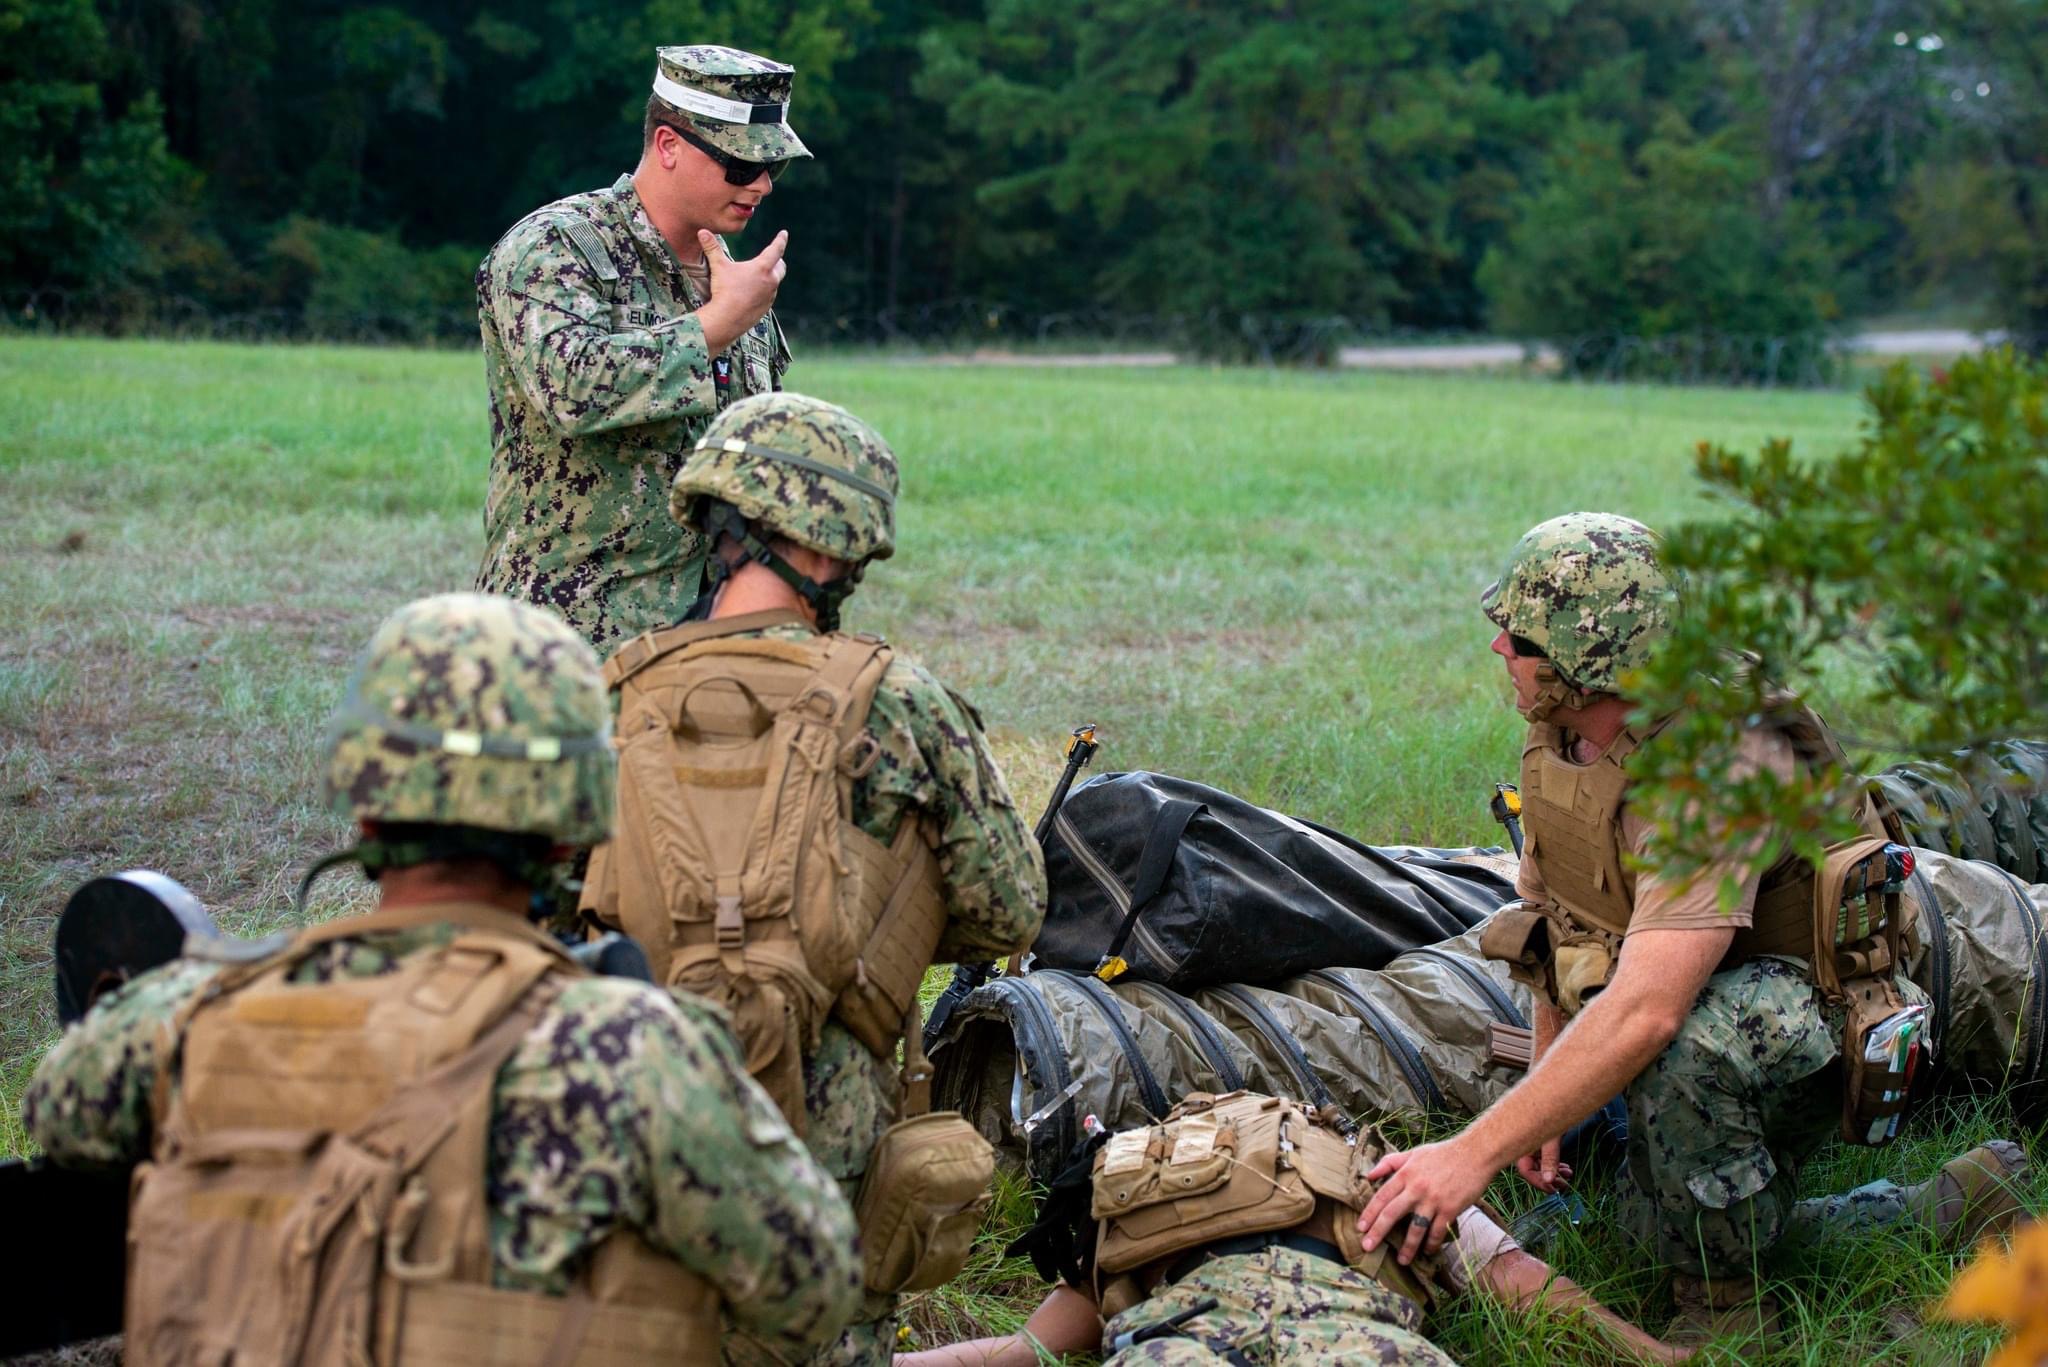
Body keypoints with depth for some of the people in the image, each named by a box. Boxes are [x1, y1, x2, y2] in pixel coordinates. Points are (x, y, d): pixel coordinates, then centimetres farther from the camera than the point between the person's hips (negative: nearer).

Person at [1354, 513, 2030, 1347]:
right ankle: (1944, 1208, 23)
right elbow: (1559, 920, 11)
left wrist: (1476, 1152, -43)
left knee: (1686, 1042, -39)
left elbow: (1644, 1011, -43)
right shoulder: (1554, 741, -5)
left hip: (1808, 1025, -10)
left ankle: (1726, 1304, -16)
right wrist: (1543, 1101, 8)